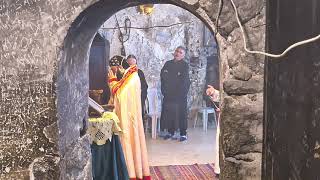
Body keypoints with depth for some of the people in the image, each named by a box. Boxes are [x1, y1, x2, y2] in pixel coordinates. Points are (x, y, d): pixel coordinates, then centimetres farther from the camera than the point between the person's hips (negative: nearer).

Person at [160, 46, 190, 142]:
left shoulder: (184, 65, 0)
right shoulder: (168, 63, 15)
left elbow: (183, 79, -9)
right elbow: (162, 75, 7)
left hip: (180, 93, -4)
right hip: (168, 93, 4)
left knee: (181, 113, -5)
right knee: (168, 112, 3)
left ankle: (183, 134, 1)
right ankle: (171, 132, 13)